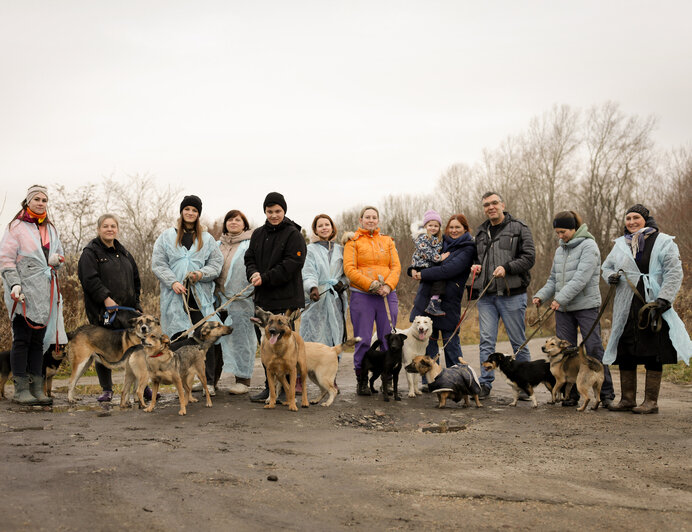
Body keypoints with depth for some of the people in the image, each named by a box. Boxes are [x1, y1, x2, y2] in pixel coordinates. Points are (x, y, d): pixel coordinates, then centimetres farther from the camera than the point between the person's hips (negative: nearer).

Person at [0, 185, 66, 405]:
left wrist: (56, 260, 2)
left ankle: (36, 389, 12)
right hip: (24, 295, -6)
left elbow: (59, 254, 26)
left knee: (38, 341, 8)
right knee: (22, 340, -3)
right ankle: (21, 390, 0)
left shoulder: (50, 229, 18)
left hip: (45, 294, 6)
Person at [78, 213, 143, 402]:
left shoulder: (123, 253, 18)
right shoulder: (90, 252, -3)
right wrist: (106, 298, -21)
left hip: (127, 309, 5)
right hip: (103, 310, -5)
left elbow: (135, 278, 23)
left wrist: (135, 301, 13)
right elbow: (90, 279, -15)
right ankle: (107, 390, 11)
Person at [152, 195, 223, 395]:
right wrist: (172, 282, -10)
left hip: (201, 297, 1)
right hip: (175, 297, -1)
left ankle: (209, 382, 5)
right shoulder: (167, 236, 9)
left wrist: (202, 273, -10)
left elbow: (216, 263, 9)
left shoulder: (207, 239, 12)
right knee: (178, 339, -1)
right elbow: (158, 263, 4)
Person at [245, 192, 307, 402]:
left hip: (285, 299, -6)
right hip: (264, 298, 6)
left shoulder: (293, 234, -5)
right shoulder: (258, 234, 16)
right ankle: (270, 387, 17)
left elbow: (292, 264, -13)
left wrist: (265, 278, -16)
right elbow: (250, 258, 15)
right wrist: (254, 274, -8)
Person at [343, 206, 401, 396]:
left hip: (387, 295, 3)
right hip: (362, 296, -3)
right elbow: (349, 268, -6)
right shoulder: (353, 241, 4)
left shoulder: (387, 241, 15)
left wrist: (388, 285, -10)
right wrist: (371, 285, -14)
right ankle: (362, 382, 6)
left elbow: (396, 266, 7)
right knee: (363, 340, -2)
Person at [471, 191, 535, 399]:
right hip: (487, 296, 5)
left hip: (512, 295, -4)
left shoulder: (518, 228, -1)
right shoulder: (481, 232, 16)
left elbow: (529, 257, -8)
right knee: (486, 341, 1)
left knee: (518, 342, 3)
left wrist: (507, 268, -20)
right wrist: (475, 266, 7)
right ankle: (485, 384, 6)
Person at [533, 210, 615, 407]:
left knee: (594, 348, -6)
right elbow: (553, 279, 21)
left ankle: (606, 393, 2)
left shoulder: (588, 246, -7)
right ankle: (571, 393, 11)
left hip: (586, 306, -6)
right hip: (563, 309, 7)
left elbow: (582, 277, -18)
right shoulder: (560, 250, 16)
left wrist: (561, 298, -23)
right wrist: (541, 295, 3)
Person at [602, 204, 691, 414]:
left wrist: (663, 300, -16)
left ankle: (651, 401, 4)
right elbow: (606, 266, 26)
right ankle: (627, 399, 14)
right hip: (626, 308, 5)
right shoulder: (620, 244, 15)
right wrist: (610, 276, 2)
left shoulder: (663, 242, -1)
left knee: (653, 355, -2)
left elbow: (674, 273, -6)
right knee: (625, 353, 5)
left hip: (653, 307, -5)